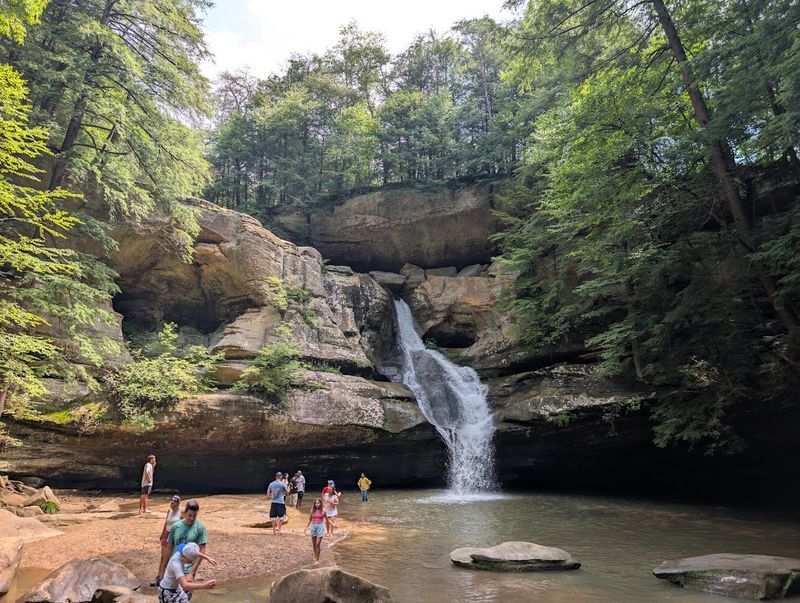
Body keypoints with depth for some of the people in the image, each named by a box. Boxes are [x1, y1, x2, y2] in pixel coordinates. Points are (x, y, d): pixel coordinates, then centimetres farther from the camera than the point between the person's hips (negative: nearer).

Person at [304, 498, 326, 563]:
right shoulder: (312, 511, 2)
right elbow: (310, 520, 13)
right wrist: (307, 527, 13)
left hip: (320, 527, -3)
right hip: (313, 526, 3)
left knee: (318, 544, -9)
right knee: (314, 544, 12)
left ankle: (317, 560, -2)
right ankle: (315, 556, 34)